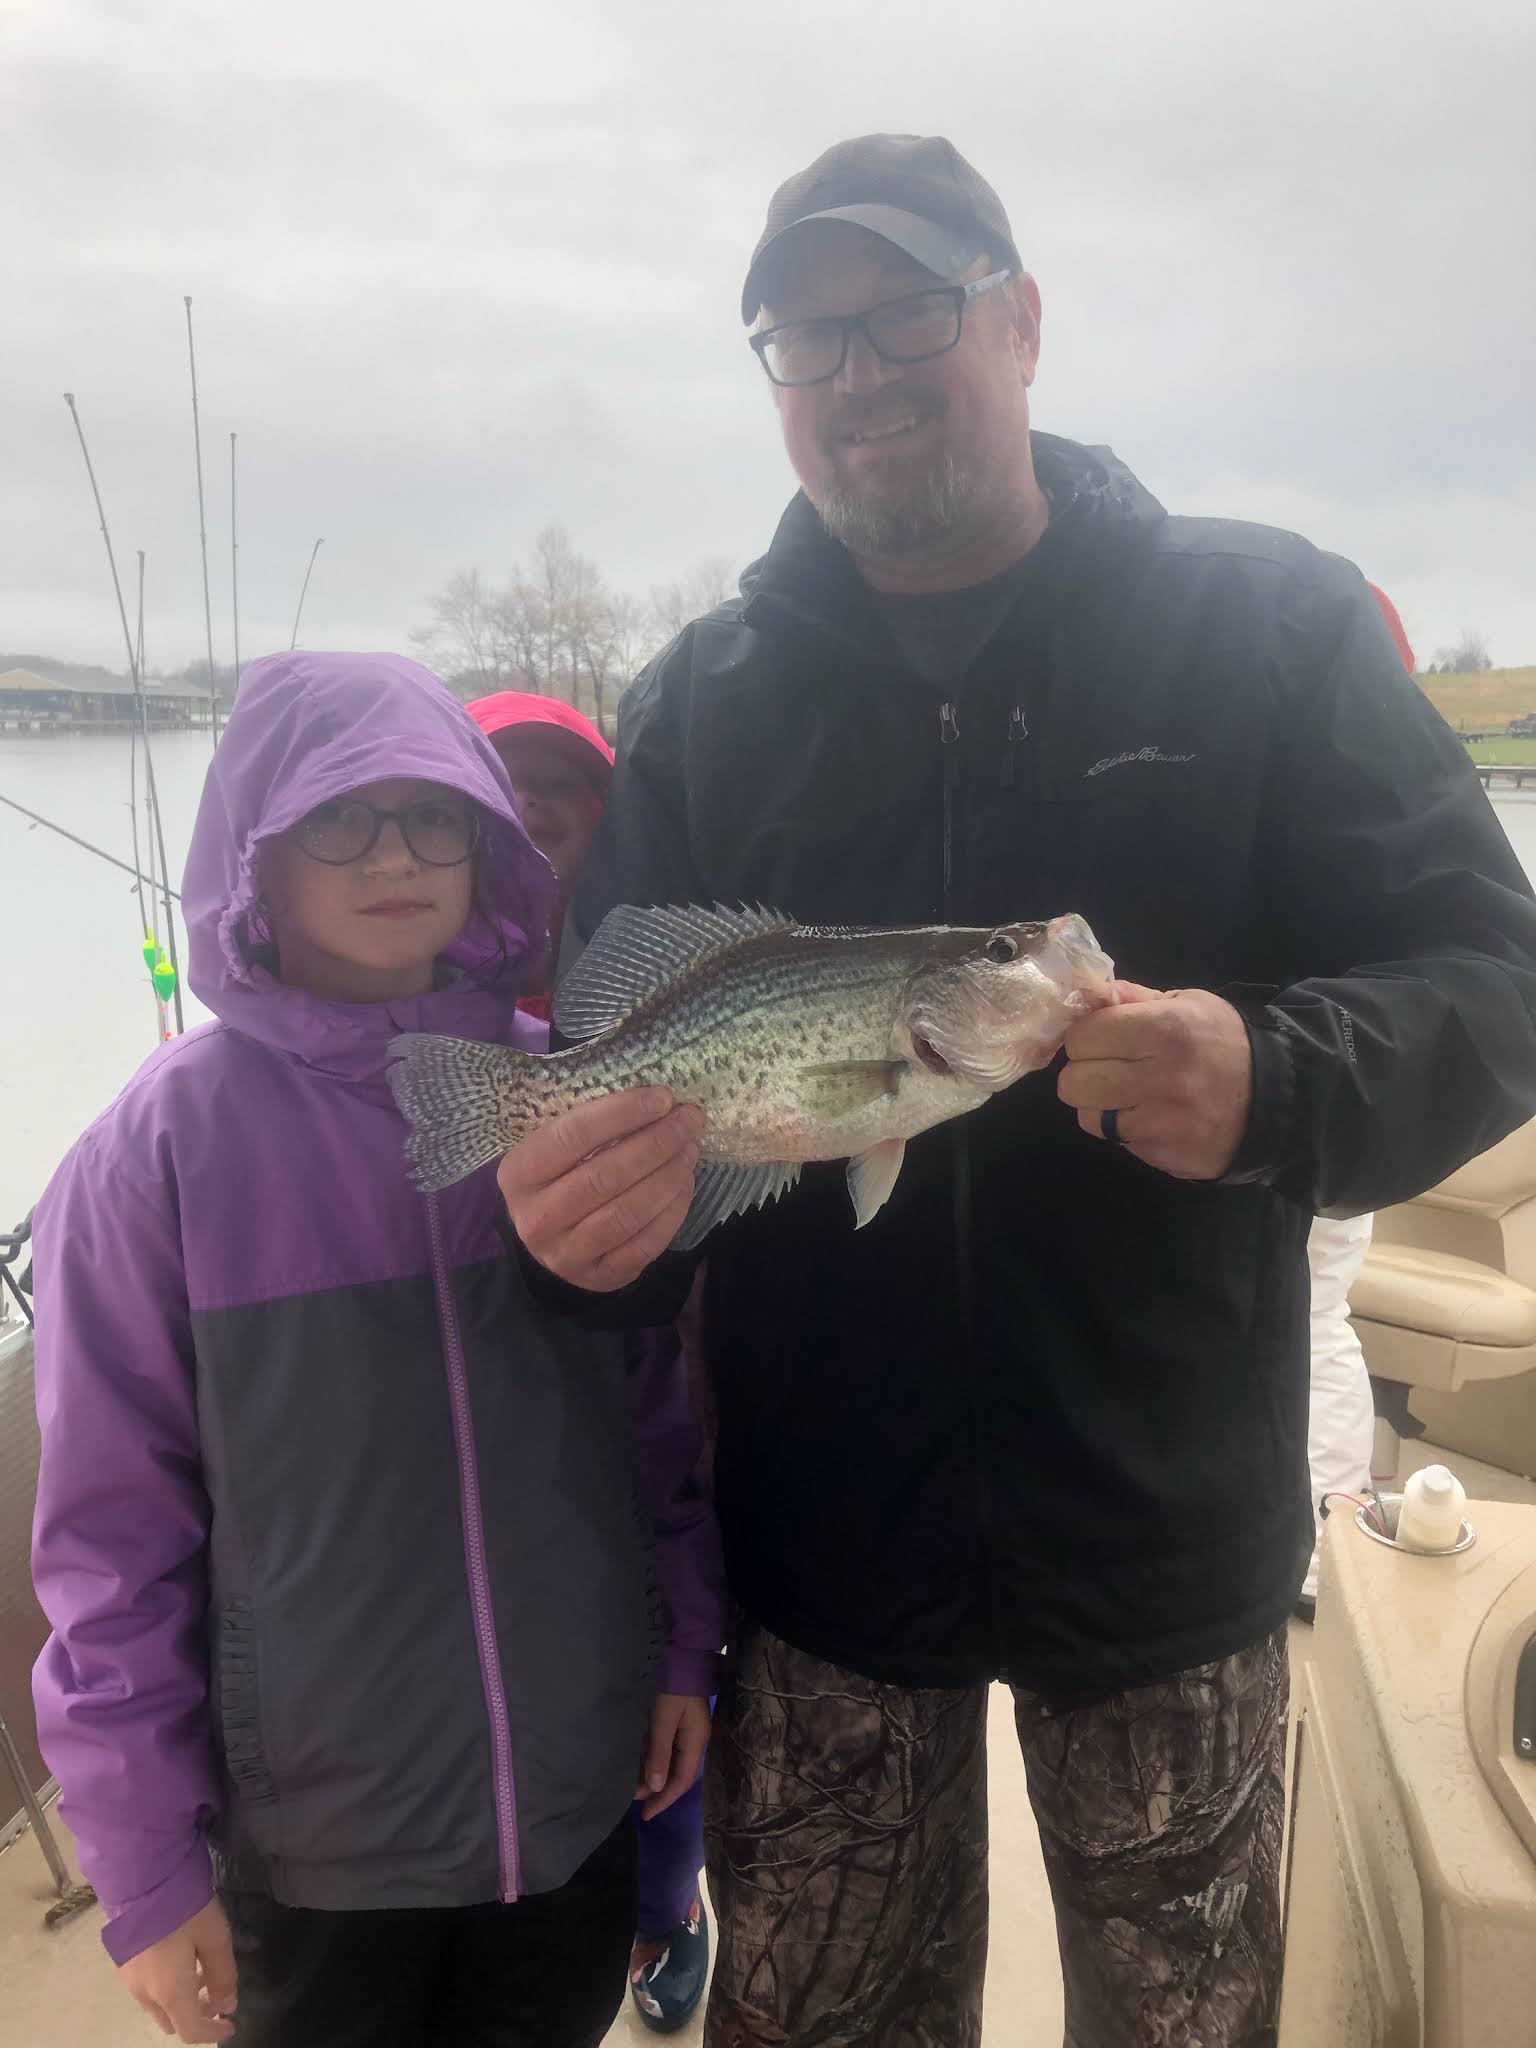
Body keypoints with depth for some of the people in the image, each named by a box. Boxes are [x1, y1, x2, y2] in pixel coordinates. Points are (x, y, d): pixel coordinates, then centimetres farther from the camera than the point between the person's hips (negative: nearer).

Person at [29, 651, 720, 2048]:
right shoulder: (164, 1144, -13)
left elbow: (665, 1404, 4)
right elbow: (113, 1526, -9)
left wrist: (687, 1642, 5)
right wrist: (146, 1864, -5)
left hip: (582, 1792, 3)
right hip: (310, 1835, -2)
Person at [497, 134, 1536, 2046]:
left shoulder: (1274, 628, -5)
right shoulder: (703, 701, 0)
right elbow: (607, 1050, -1)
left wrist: (1276, 1083, -30)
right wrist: (588, 1208, -24)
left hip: (1167, 1536, -1)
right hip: (819, 1541, 2)